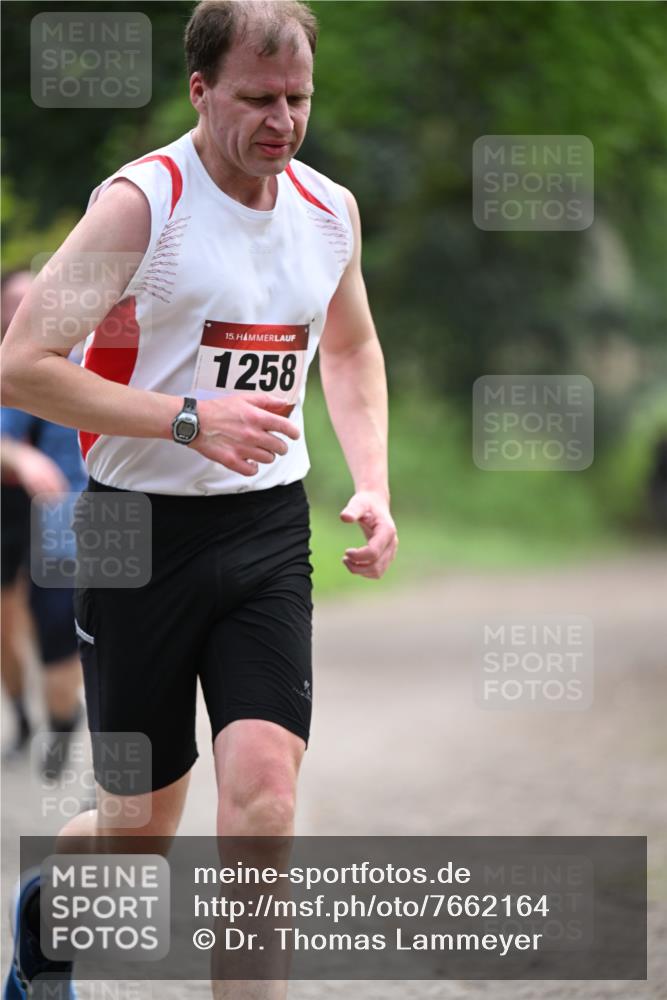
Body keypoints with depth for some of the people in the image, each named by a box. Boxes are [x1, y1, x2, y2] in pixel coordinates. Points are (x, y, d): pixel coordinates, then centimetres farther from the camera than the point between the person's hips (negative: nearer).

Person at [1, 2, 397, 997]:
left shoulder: (332, 210, 5)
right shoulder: (141, 201, -13)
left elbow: (351, 347, 25)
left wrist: (372, 485, 10)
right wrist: (188, 418, -23)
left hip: (270, 533, 4)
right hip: (140, 535, -3)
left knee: (263, 782, -16)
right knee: (141, 825, 7)